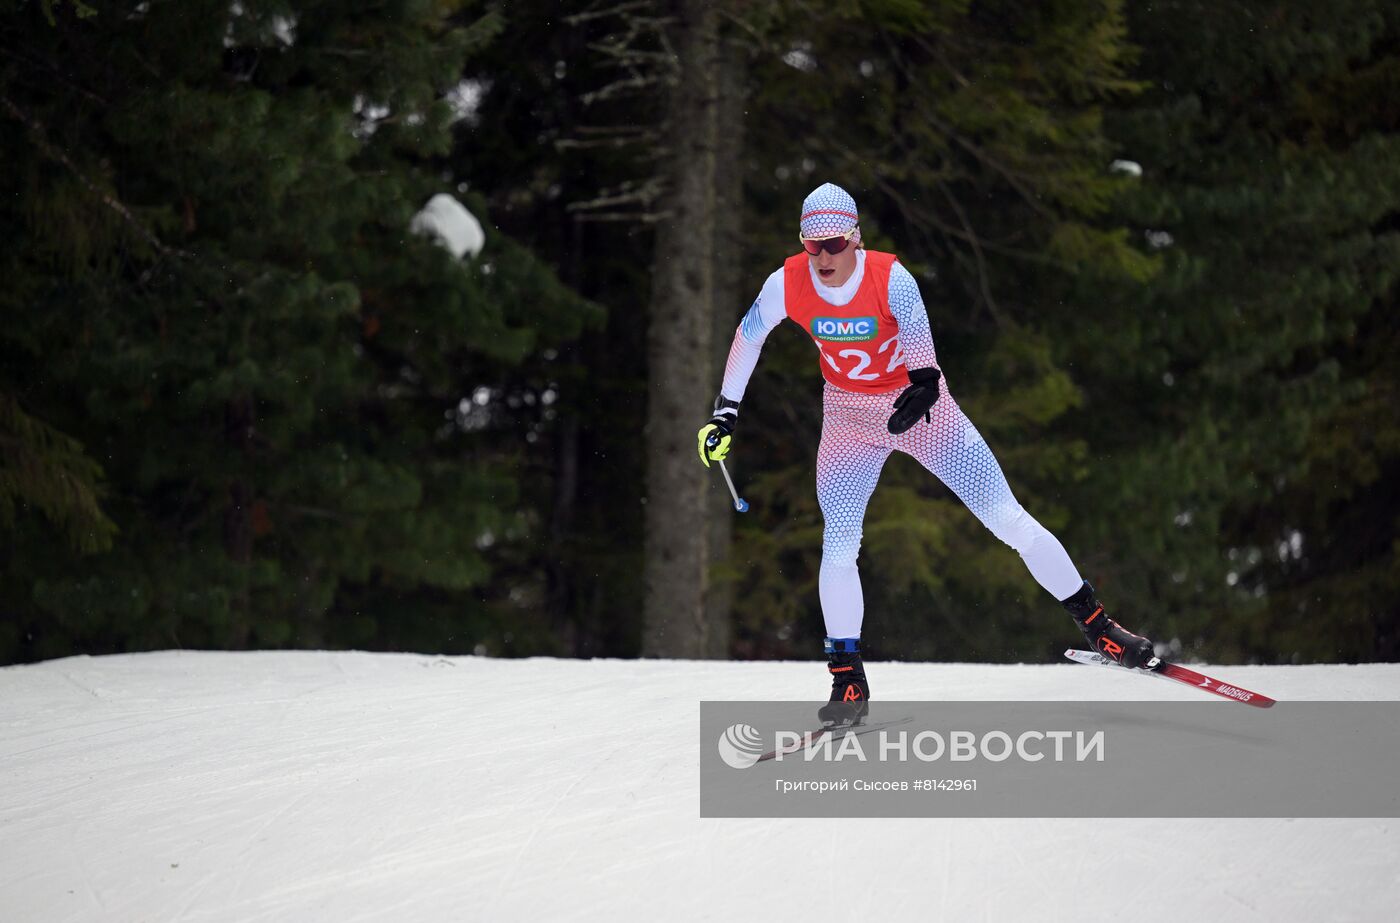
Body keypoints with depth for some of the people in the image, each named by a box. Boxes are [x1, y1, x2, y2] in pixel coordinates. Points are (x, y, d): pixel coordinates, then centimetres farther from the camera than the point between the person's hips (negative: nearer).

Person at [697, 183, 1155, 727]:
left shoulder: (891, 278, -25)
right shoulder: (788, 284, -16)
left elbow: (920, 348, -33)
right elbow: (747, 337, 2)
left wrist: (924, 386, -56)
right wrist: (724, 412, 7)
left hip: (916, 408, -2)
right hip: (848, 416, 2)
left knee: (1008, 519, -6)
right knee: (838, 545, -14)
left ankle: (1097, 626, 5)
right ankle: (848, 682, -3)